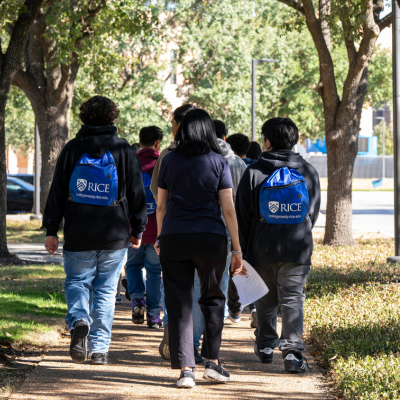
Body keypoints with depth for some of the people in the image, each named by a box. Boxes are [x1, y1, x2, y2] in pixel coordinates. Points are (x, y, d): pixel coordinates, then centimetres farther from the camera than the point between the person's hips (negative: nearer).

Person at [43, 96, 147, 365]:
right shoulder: (124, 151, 0)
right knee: (106, 290, 8)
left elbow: (57, 192, 1)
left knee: (76, 282, 13)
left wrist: (51, 230, 5)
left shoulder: (72, 150, 1)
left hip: (78, 235, 0)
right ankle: (100, 348, 6)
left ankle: (79, 321, -17)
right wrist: (137, 230, 13)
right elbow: (137, 194, 3)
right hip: (115, 235, 0)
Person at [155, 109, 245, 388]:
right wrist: (237, 250, 1)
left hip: (173, 238, 1)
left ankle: (185, 369, -2)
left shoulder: (170, 161, 5)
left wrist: (160, 237, 24)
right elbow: (228, 209, -3)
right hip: (210, 237, -1)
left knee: (179, 303, 3)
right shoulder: (219, 163, -1)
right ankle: (213, 362, 15)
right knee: (213, 298, 17)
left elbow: (161, 205, 10)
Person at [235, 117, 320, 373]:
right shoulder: (308, 172, 3)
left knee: (266, 300, 16)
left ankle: (265, 347, 28)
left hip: (262, 249, 0)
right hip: (297, 250, 0)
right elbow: (314, 213, 12)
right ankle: (292, 350, -15)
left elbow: (242, 215, 1)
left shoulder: (254, 173, -3)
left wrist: (242, 249, 9)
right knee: (293, 299, -2)